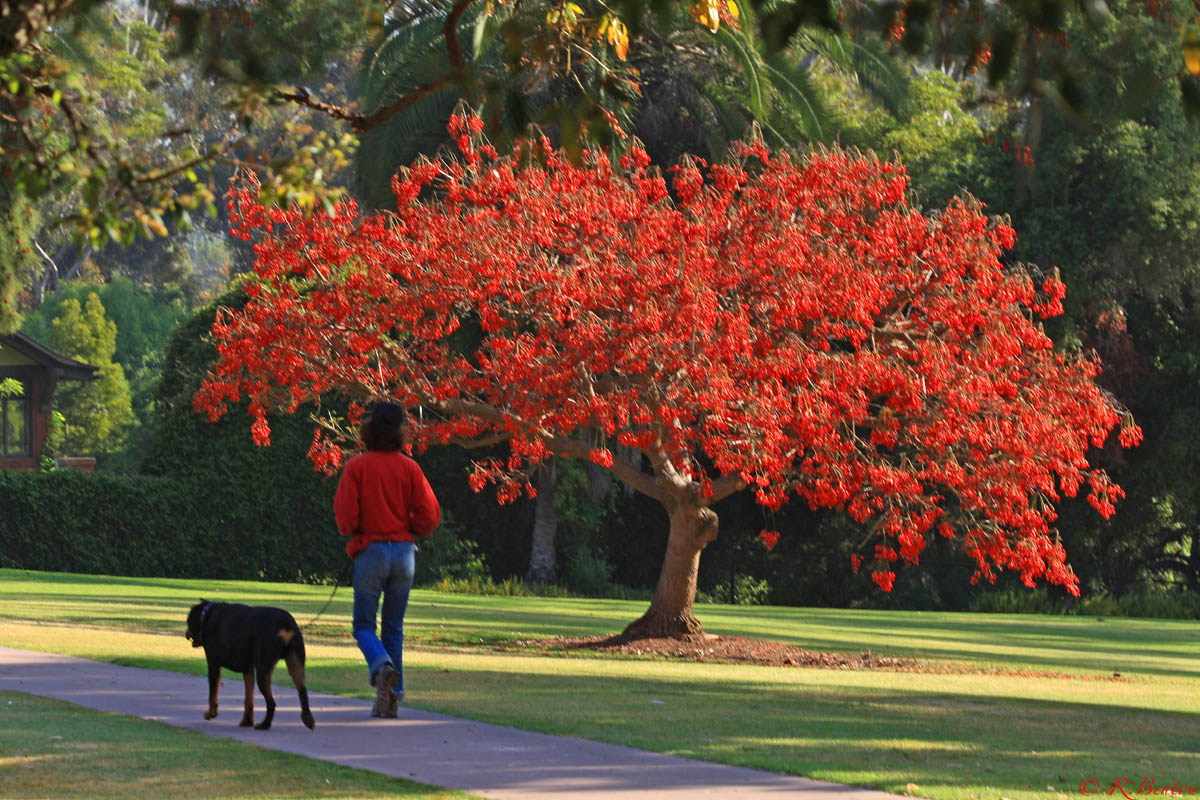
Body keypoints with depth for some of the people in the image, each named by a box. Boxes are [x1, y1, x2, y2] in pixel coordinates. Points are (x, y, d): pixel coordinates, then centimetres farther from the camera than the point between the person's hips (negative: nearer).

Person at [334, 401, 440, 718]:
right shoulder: (409, 467, 1)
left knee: (364, 625, 5)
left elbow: (346, 514, -11)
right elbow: (430, 514, -3)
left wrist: (348, 532, 11)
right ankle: (392, 697, 6)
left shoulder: (356, 466, -5)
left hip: (370, 550, -3)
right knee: (394, 628, 11)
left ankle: (382, 667, -24)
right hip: (404, 550, 3)